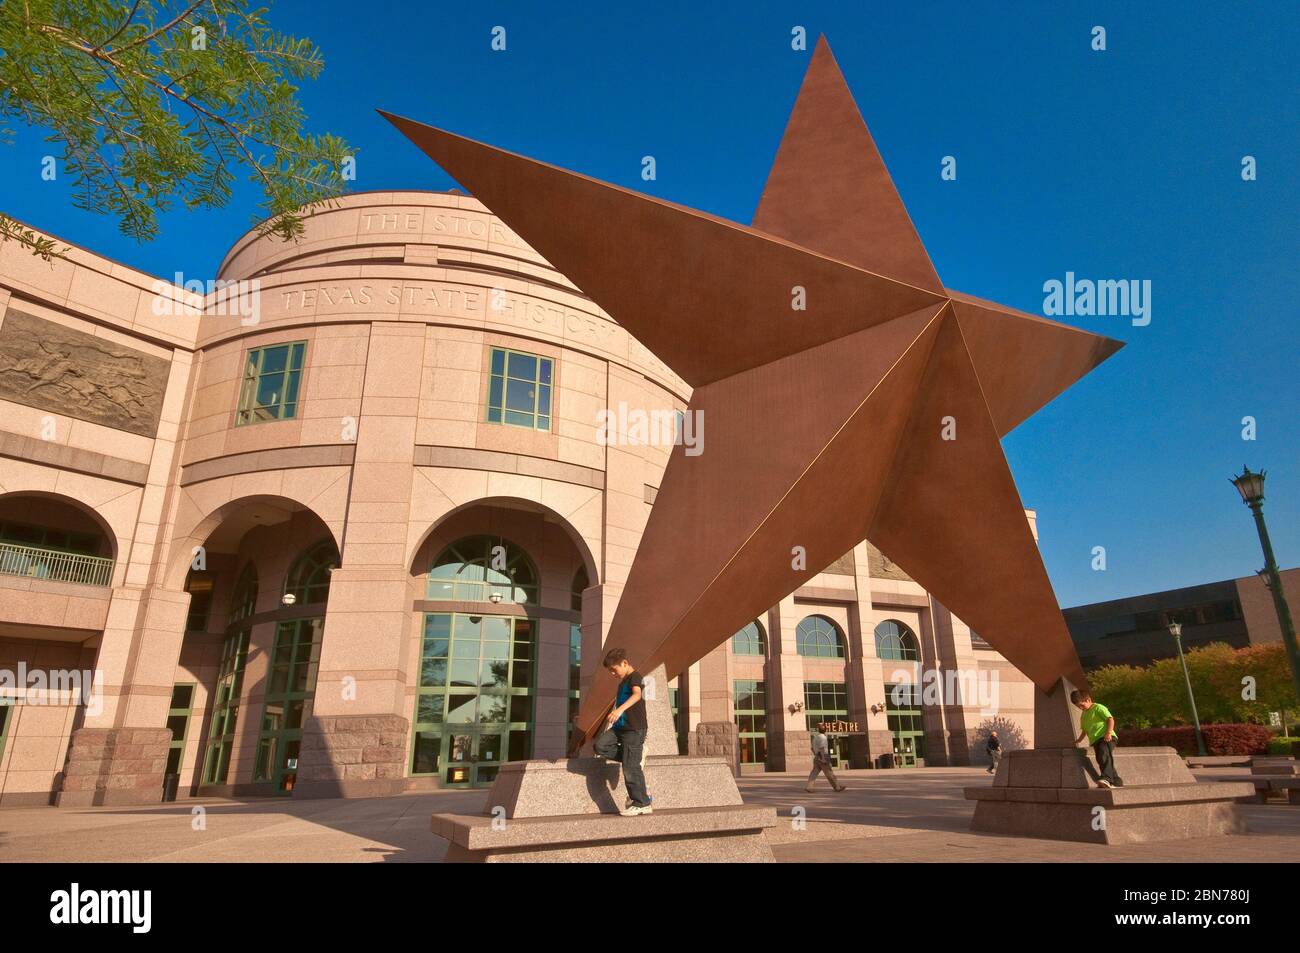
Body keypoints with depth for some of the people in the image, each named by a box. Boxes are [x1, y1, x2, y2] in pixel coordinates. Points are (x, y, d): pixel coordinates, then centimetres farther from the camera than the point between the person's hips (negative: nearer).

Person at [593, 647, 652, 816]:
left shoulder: (635, 677, -11)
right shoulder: (622, 683, 18)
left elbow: (637, 694, -32)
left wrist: (620, 709, -47)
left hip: (635, 729, -9)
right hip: (620, 727, 9)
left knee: (631, 768, -8)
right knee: (600, 745, -9)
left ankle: (642, 804, 5)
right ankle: (635, 756, 4)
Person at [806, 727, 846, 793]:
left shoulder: (815, 737, 16)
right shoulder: (823, 737, -11)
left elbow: (812, 748, 21)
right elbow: (821, 748, -22)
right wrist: (823, 758, -24)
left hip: (817, 758, 8)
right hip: (823, 758, -8)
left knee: (814, 773, 1)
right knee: (829, 773, 3)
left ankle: (809, 787, -10)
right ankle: (837, 787, 14)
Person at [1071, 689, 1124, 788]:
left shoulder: (1098, 708, -1)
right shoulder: (1083, 715, 24)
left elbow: (1110, 719, -9)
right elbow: (1084, 730, 32)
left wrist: (1108, 733, -21)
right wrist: (1079, 739, 21)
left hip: (1106, 738, -9)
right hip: (1095, 741, 9)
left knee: (1104, 757, -28)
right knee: (1101, 761, 2)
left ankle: (1106, 778, -43)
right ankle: (1117, 782, 11)